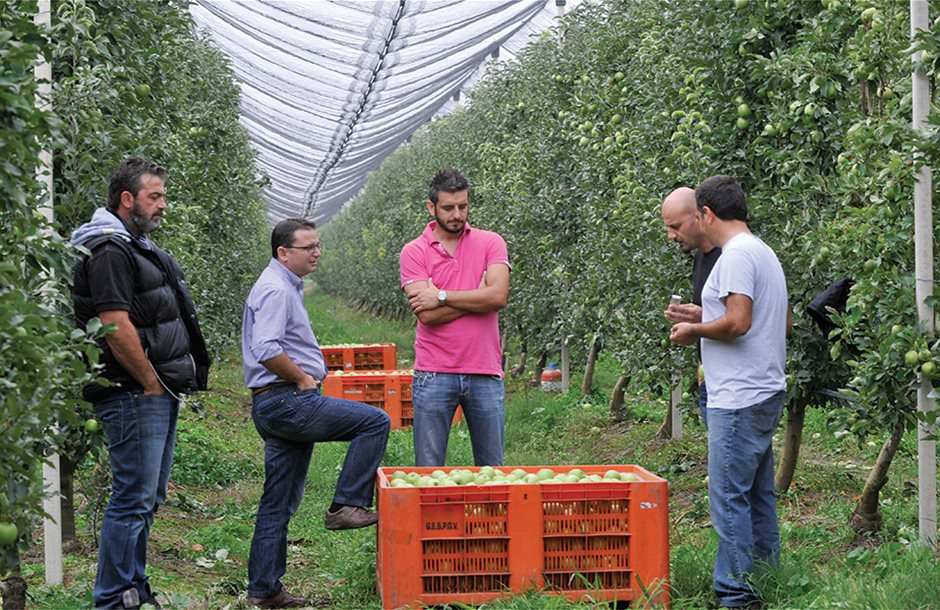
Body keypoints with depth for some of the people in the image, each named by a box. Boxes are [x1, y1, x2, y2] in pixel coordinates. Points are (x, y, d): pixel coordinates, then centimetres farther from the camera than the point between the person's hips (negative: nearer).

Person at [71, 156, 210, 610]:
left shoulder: (139, 248, 19)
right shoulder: (109, 251, -14)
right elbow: (116, 326, -22)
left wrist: (171, 384, 16)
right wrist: (151, 384, -16)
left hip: (160, 393, 10)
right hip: (133, 395, -10)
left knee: (147, 498, 15)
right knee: (134, 499, -8)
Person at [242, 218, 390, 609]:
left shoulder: (286, 287, 21)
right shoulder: (275, 289, -12)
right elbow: (266, 350, -26)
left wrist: (307, 375, 19)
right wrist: (303, 377, -14)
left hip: (278, 408, 11)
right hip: (287, 401, -11)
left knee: (278, 504, 11)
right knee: (375, 422, -10)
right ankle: (347, 506, -9)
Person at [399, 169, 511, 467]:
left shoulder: (490, 243, 6)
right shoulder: (414, 252, 1)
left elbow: (498, 296, -11)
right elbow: (426, 315, -11)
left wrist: (442, 297, -9)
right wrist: (478, 296, -8)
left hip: (485, 374, 1)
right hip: (434, 375, -1)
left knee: (492, 469, 9)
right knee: (428, 469, 3)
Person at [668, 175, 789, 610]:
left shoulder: (736, 255, -14)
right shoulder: (764, 252, 17)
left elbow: (737, 322, -24)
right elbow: (785, 323, 22)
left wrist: (694, 329, -7)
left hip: (739, 400, -10)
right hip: (766, 394, 10)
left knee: (730, 497, -6)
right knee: (759, 496, 15)